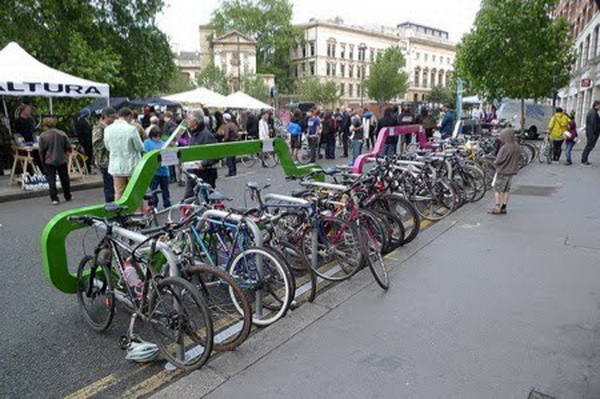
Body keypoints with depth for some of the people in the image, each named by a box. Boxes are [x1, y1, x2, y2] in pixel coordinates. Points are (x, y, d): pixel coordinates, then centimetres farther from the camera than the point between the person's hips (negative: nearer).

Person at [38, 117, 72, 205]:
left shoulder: (43, 136, -8)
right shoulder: (62, 133, -2)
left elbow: (41, 150, -4)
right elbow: (68, 147, 0)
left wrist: (43, 160, 10)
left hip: (49, 161, -2)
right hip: (62, 160, 3)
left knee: (51, 180, 2)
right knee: (64, 179, 14)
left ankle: (54, 198, -2)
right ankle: (68, 197, 21)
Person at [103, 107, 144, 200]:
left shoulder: (108, 129, -3)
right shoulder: (132, 129, -18)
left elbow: (108, 147, 9)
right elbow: (140, 147, -11)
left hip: (115, 167, 3)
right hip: (132, 166, -3)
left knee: (118, 193, 11)